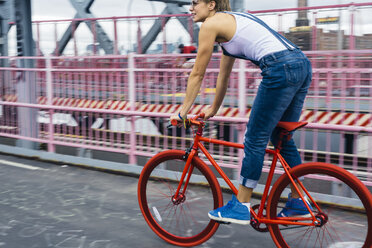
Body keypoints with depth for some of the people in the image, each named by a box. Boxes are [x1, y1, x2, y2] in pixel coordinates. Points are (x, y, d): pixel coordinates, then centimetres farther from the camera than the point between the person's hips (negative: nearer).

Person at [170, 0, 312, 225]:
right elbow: (224, 75, 33)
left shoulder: (211, 23, 1)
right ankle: (299, 204, 26)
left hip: (281, 70, -9)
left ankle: (240, 208, 11)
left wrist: (182, 112, 13)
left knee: (255, 140, 1)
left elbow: (197, 74, 5)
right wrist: (213, 110, 38)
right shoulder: (231, 21, 28)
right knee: (282, 139, 18)